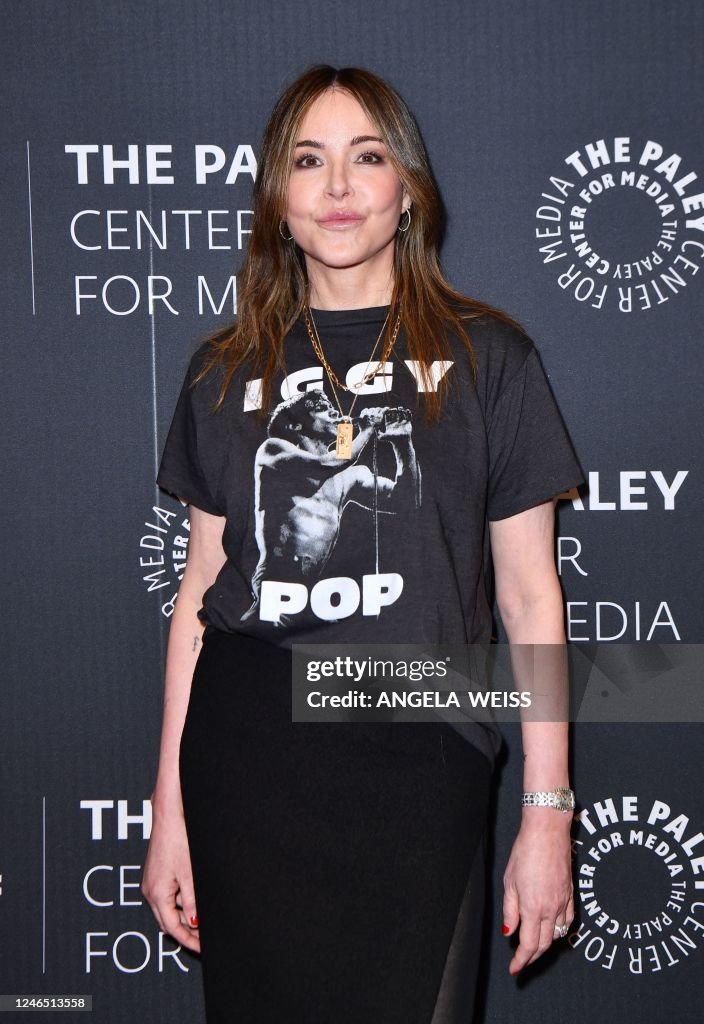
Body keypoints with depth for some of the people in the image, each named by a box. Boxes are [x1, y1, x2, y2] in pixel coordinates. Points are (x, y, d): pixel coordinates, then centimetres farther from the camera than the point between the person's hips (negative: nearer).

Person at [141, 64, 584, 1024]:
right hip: (247, 764, 2)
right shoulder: (227, 373, 8)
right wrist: (170, 805, 7)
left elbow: (528, 595, 1)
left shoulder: (487, 358, 1)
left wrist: (548, 813, -2)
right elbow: (201, 591, 9)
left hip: (415, 767, -2)